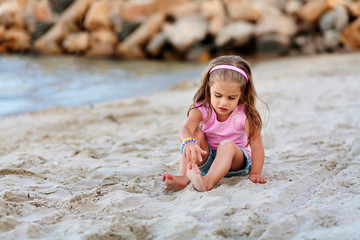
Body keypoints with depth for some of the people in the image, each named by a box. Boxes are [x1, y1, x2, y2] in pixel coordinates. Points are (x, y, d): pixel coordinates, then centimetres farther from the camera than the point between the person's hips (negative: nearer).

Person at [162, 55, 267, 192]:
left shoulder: (244, 114, -16)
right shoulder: (201, 110, -15)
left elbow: (256, 144, -19)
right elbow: (185, 129, -33)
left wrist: (255, 174, -29)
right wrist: (189, 141, -57)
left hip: (236, 160, -2)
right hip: (206, 158, 2)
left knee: (227, 145, -34)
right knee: (196, 132, -22)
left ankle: (208, 181, -58)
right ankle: (184, 177, -34)